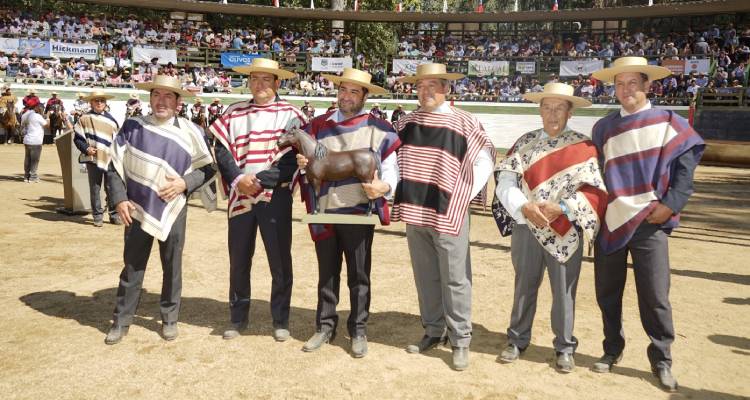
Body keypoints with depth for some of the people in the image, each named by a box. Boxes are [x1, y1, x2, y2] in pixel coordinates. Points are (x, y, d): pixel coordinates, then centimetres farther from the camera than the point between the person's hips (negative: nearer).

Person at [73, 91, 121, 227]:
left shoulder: (111, 120, 8)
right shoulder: (85, 118, 3)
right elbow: (77, 138, 4)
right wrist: (86, 148, -12)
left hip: (109, 158, 1)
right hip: (93, 158, -1)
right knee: (95, 188, 3)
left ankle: (114, 214, 14)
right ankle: (97, 216, 10)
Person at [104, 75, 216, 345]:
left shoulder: (190, 132, -2)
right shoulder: (132, 127, 1)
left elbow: (207, 168, 2)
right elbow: (114, 167, 4)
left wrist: (185, 183, -14)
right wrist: (119, 199, -5)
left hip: (173, 210, 0)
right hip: (137, 210, 1)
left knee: (172, 267, 10)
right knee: (132, 267, 9)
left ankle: (170, 318, 26)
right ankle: (121, 321, 22)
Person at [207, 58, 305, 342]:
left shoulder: (290, 114, 1)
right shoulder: (233, 113, 10)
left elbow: (292, 158, -9)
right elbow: (222, 151, 2)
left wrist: (259, 180, -16)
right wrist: (238, 179, -15)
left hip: (275, 197, -2)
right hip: (240, 197, 3)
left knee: (280, 262, 3)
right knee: (238, 261, 10)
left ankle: (280, 321, 19)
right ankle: (238, 318, 26)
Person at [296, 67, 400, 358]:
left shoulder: (377, 128, -1)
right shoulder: (319, 125, 10)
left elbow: (390, 166, -4)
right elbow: (307, 160, 18)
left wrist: (384, 186, -24)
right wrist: (301, 163, -5)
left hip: (358, 212, -3)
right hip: (325, 212, 3)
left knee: (359, 275, 6)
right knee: (327, 274, 14)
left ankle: (358, 330, 20)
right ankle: (325, 326, 27)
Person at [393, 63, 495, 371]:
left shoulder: (465, 123, -5)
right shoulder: (405, 124, 8)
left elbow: (486, 160, -2)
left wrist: (465, 195, -7)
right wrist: (402, 198, 9)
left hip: (448, 214, -5)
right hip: (414, 213, 5)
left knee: (455, 280, 0)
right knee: (425, 278, 14)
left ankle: (460, 340, 11)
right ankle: (433, 331, 28)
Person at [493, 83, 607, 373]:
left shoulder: (583, 146, 0)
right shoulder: (524, 142, 7)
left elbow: (593, 190, -7)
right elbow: (505, 179, -2)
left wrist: (560, 209, -19)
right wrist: (524, 207, -18)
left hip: (565, 231, -2)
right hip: (526, 227, 2)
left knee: (564, 290, 6)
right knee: (524, 286, 12)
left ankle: (564, 347, 22)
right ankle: (517, 340, 27)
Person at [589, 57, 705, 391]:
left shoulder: (668, 122, 2)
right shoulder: (603, 128, 13)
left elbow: (685, 164, -3)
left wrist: (671, 204, -13)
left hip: (648, 222, -3)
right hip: (609, 222, 4)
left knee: (655, 296, -1)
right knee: (607, 292, 11)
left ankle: (661, 359, 17)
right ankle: (612, 349, 28)